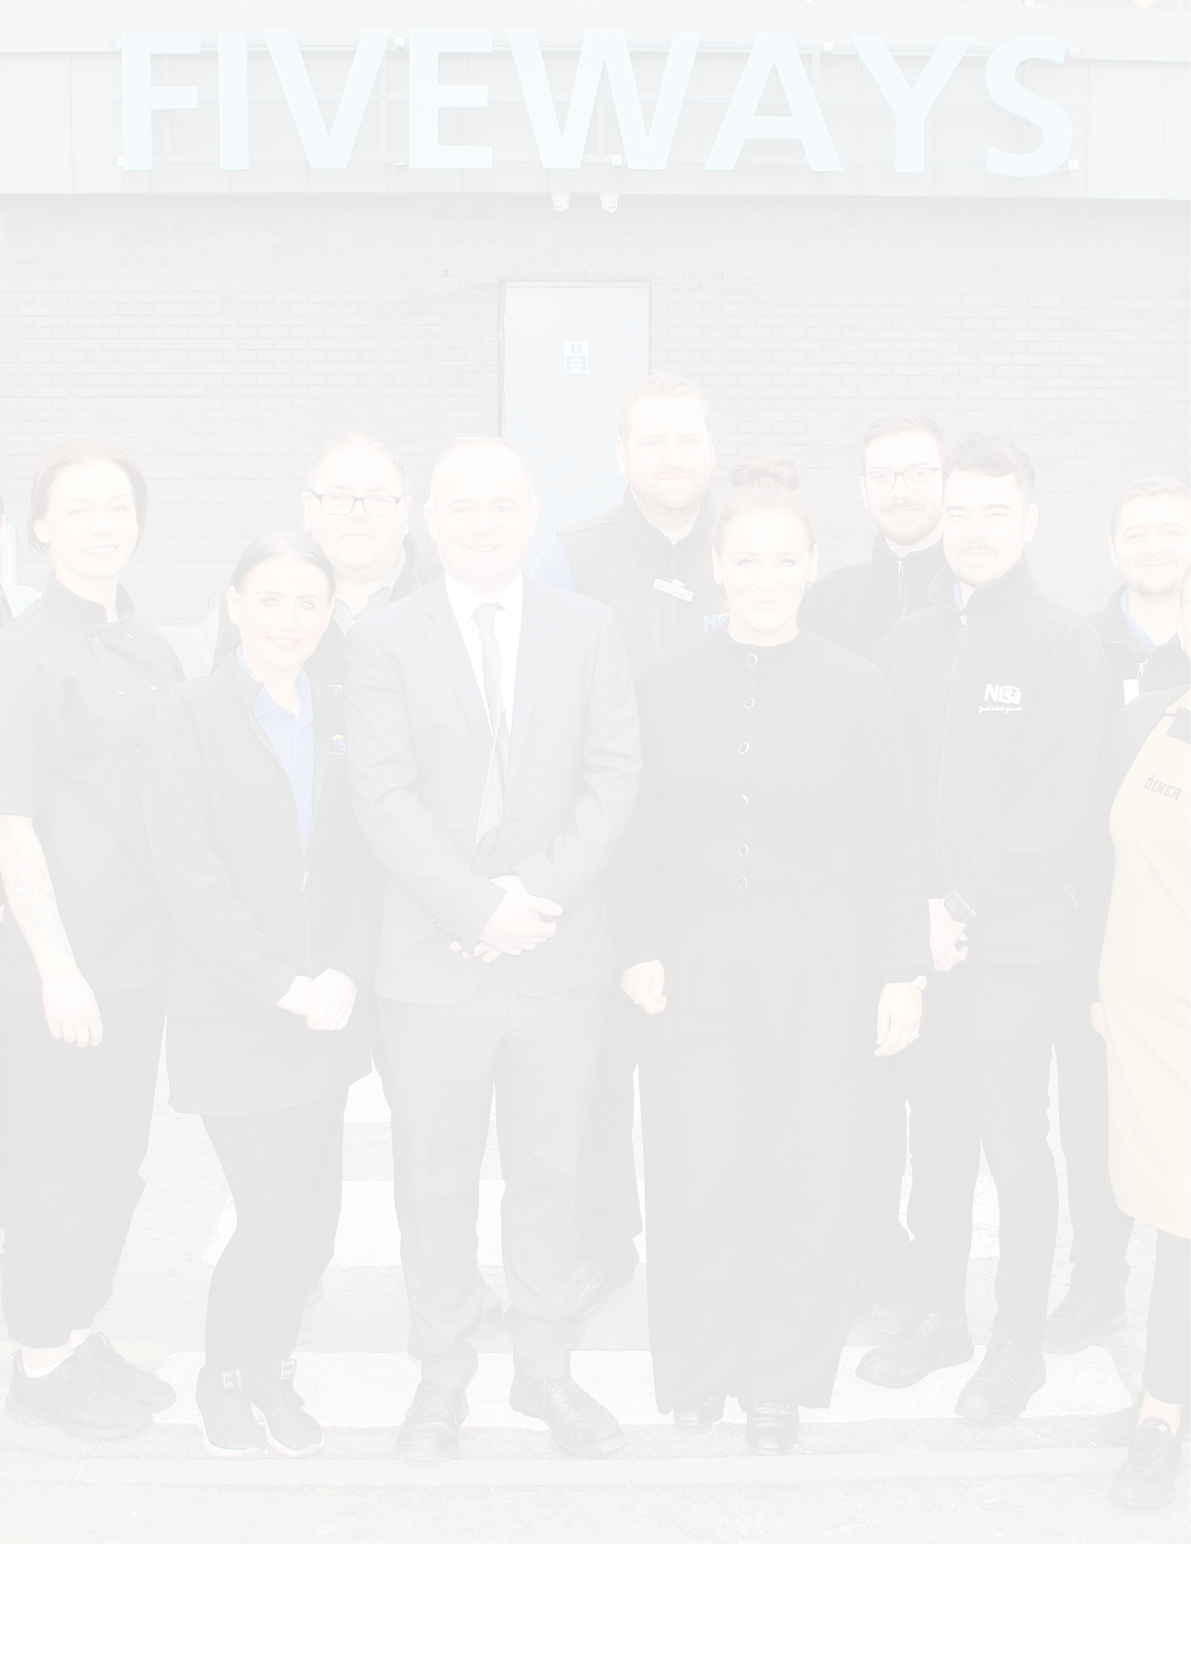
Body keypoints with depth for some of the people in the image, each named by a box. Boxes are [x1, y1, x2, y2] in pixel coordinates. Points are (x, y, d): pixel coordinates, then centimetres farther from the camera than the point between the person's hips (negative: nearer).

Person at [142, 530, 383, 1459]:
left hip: (326, 1008, 4)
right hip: (230, 1015, -4)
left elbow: (366, 858, 7)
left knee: (293, 1210, 9)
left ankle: (272, 1372, 28)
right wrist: (278, 982, -14)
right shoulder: (190, 716, -3)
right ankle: (224, 1379, 19)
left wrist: (345, 971, -8)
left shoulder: (339, 718, 10)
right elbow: (186, 867, -11)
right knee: (275, 1217, -5)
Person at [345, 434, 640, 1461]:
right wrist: (478, 906, -14)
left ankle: (545, 1366, 27)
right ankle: (443, 1372, 26)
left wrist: (542, 889, -11)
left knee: (549, 1168, 12)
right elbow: (385, 798, -6)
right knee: (438, 1178, 10)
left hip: (559, 953, 1)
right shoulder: (384, 641, 0)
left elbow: (615, 773, 0)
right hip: (434, 956, -1)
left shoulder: (589, 628, 6)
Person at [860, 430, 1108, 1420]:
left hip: (1016, 940, -4)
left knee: (1017, 1147, 5)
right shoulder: (907, 640, 10)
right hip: (919, 934, 4)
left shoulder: (1063, 643, -5)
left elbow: (1055, 802, -11)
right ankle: (940, 1318, 28)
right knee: (936, 1136, 14)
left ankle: (1020, 1341, 20)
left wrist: (961, 904, -13)